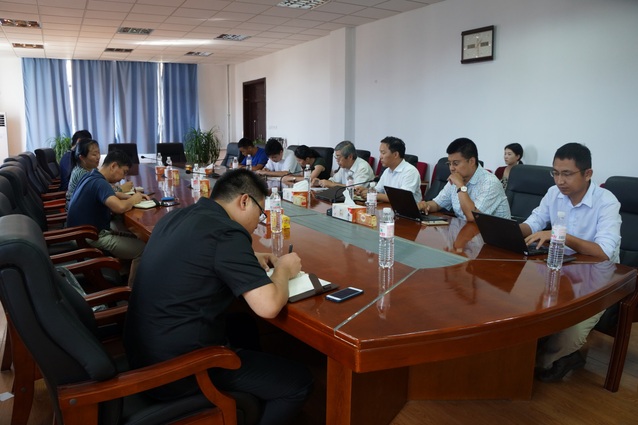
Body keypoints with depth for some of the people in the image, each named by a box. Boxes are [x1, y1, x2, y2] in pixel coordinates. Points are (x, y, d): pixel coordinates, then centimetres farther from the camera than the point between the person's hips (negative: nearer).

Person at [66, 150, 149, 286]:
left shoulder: (90, 176, 7)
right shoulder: (99, 183, -24)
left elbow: (109, 195, 24)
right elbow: (120, 207, -41)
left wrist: (131, 196, 6)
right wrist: (133, 200, -18)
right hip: (92, 237, -11)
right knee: (143, 249, -13)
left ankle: (126, 269, 25)